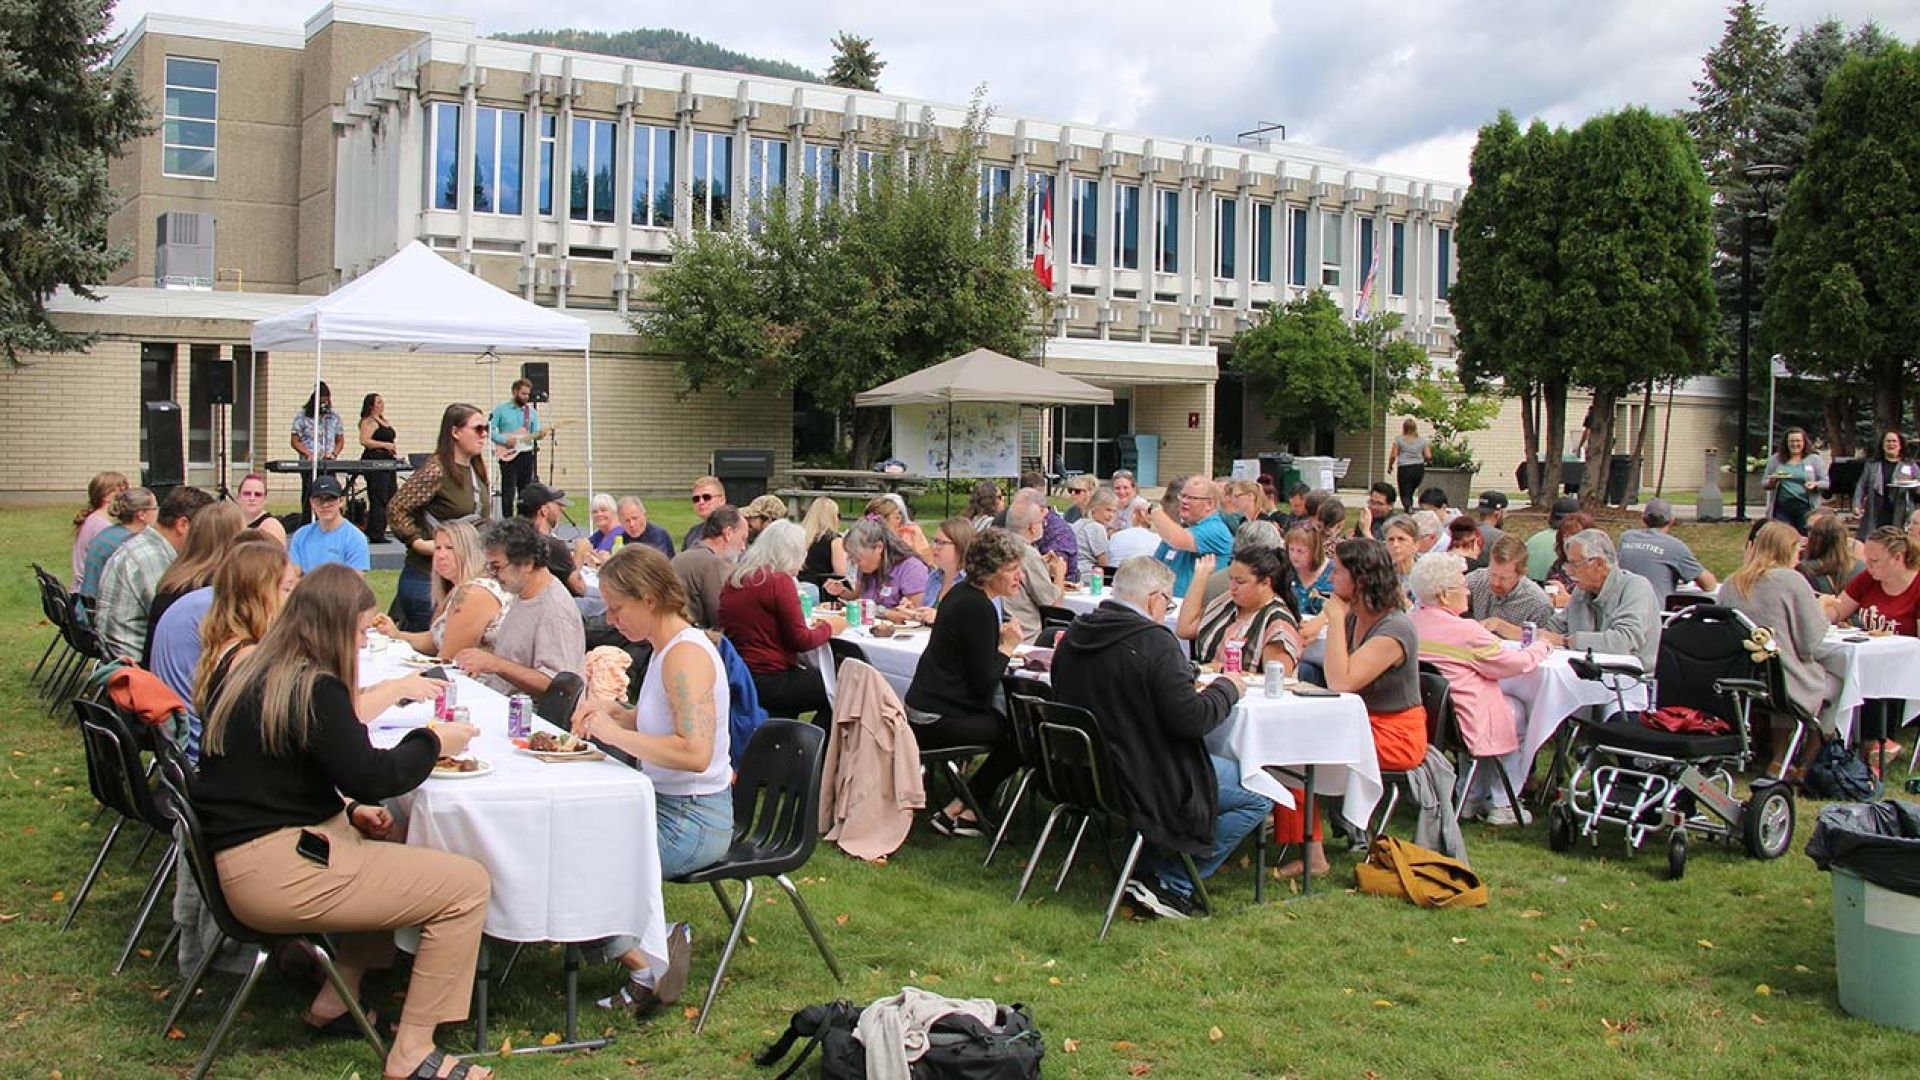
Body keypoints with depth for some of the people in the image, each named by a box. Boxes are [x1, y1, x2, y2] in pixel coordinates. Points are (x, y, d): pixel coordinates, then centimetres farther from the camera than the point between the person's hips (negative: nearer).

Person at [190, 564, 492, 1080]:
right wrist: (432, 741, -2)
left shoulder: (254, 673, 12)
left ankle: (335, 999, 27)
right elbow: (371, 776, -18)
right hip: (273, 871, -10)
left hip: (249, 847, 10)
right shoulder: (311, 687, -17)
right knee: (467, 884, -10)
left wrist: (351, 811, 11)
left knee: (393, 839, 32)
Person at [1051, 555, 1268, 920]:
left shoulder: (1073, 635, 3)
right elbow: (1190, 719, -23)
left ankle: (1150, 875, 18)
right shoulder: (1154, 642, -21)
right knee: (1260, 795, 4)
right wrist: (1226, 688, -3)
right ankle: (1171, 883, 2)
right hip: (1145, 786, -9)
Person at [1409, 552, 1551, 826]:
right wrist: (1541, 648, 10)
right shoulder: (1465, 631, -21)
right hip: (1461, 727, -7)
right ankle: (1502, 805, 21)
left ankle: (1471, 798, 31)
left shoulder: (1412, 624, 1)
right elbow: (1514, 663, -10)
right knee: (1522, 716, 20)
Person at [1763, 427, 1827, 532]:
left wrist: (1815, 485, -14)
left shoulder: (1815, 459, 8)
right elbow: (1765, 483, 14)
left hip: (1805, 508, -1)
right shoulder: (1775, 459, 12)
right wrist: (1771, 482, -9)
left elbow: (1826, 482, 7)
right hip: (1781, 509, 1)